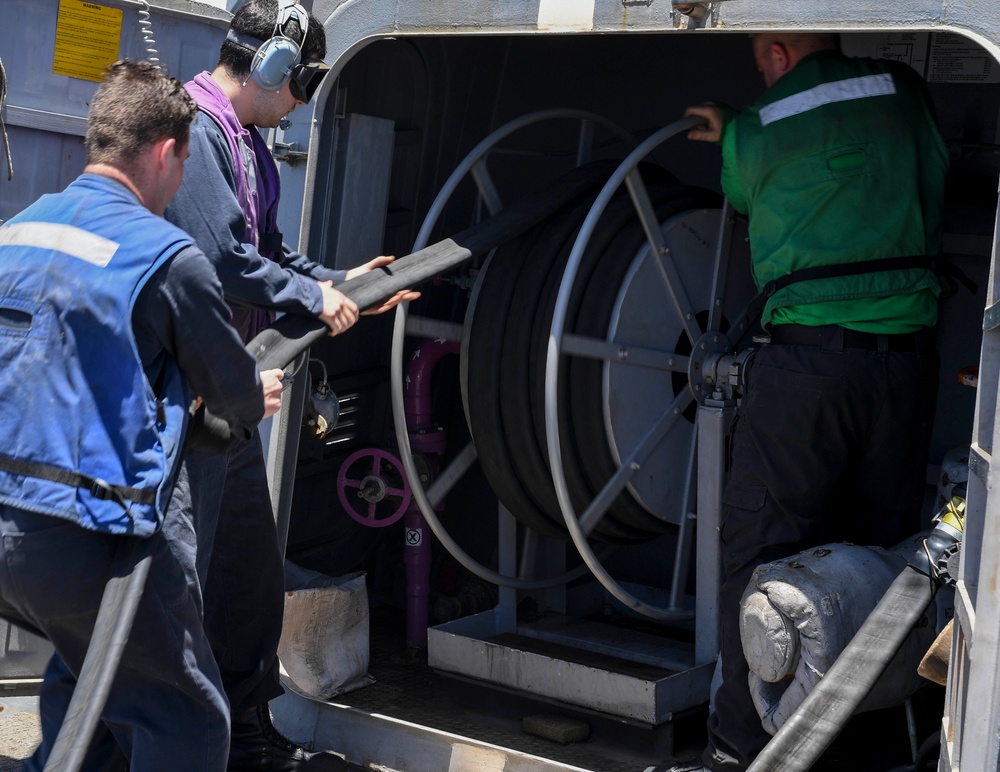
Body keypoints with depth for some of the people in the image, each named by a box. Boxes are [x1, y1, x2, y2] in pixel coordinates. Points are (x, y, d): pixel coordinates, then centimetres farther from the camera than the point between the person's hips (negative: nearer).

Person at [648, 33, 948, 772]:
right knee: (884, 548, 12)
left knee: (763, 545, -1)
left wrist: (727, 130, 38)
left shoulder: (761, 131, -2)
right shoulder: (905, 91, 11)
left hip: (812, 351, -5)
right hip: (908, 349, 5)